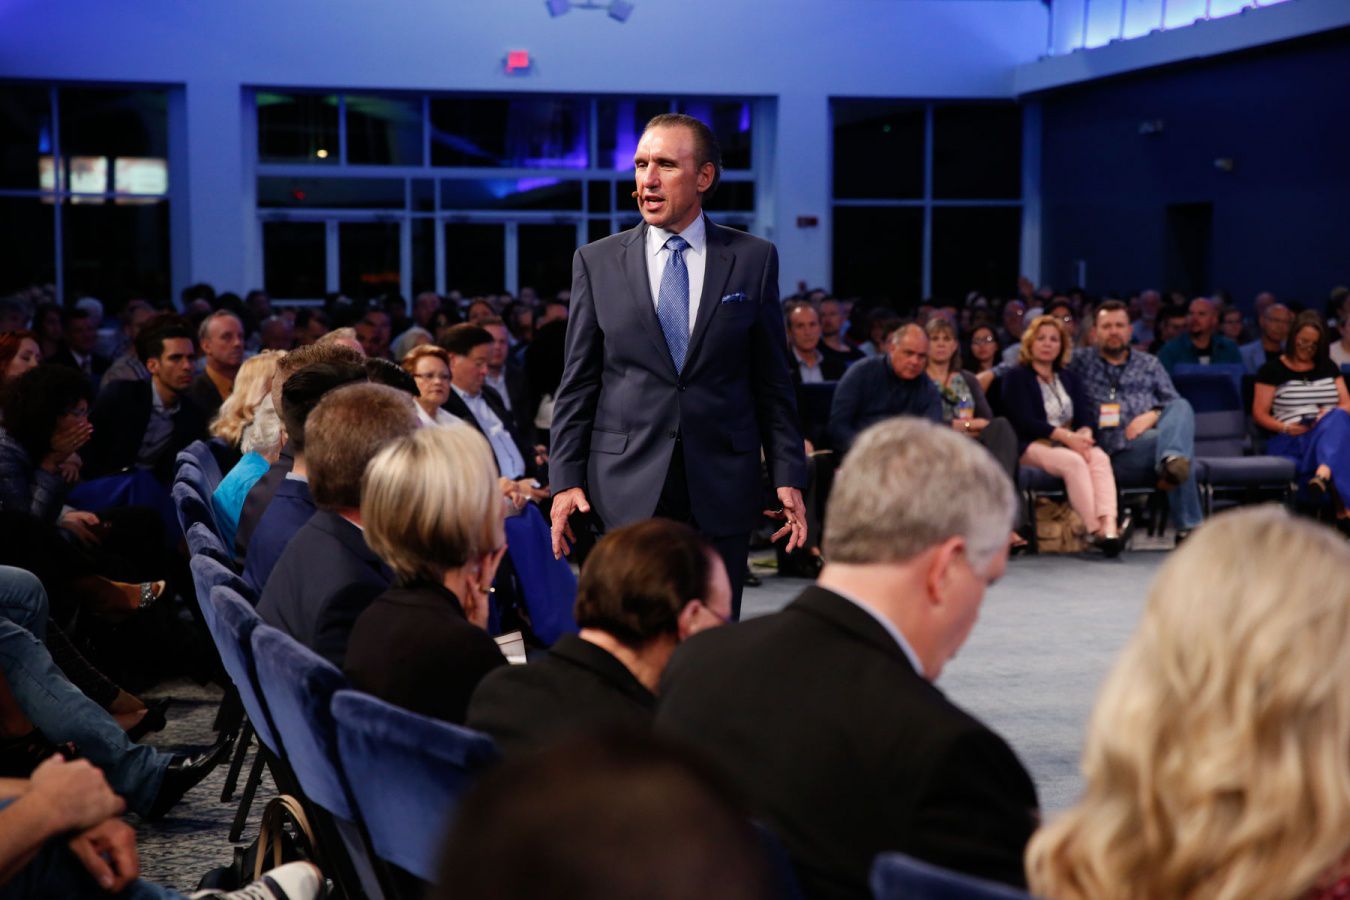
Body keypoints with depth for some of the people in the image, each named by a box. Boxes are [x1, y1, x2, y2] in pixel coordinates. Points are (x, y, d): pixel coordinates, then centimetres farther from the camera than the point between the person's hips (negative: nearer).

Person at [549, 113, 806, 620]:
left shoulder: (753, 259, 4)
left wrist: (788, 476, 0)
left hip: (722, 485, 0)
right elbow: (578, 383, 6)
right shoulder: (597, 263, 5)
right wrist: (566, 479, -1)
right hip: (629, 489, 0)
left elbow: (773, 380, 6)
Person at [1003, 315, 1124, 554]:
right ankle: (1095, 530, -43)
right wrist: (1065, 436, -18)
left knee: (1100, 458, -29)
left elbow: (1085, 415, 11)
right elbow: (1025, 422, -7)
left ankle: (1109, 526, -49)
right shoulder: (1016, 377, 7)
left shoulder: (1069, 378, 25)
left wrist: (1083, 434, -14)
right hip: (1033, 445, -5)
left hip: (1072, 442, 5)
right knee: (1074, 462, -35)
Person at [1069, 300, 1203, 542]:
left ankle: (1170, 462, -60)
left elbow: (1175, 403, 18)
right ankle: (1187, 527, -45)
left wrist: (1153, 415, -6)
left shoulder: (1149, 364, 27)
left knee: (1181, 407, -32)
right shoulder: (1080, 365, 19)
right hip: (1115, 453, -4)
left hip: (1153, 436, 4)